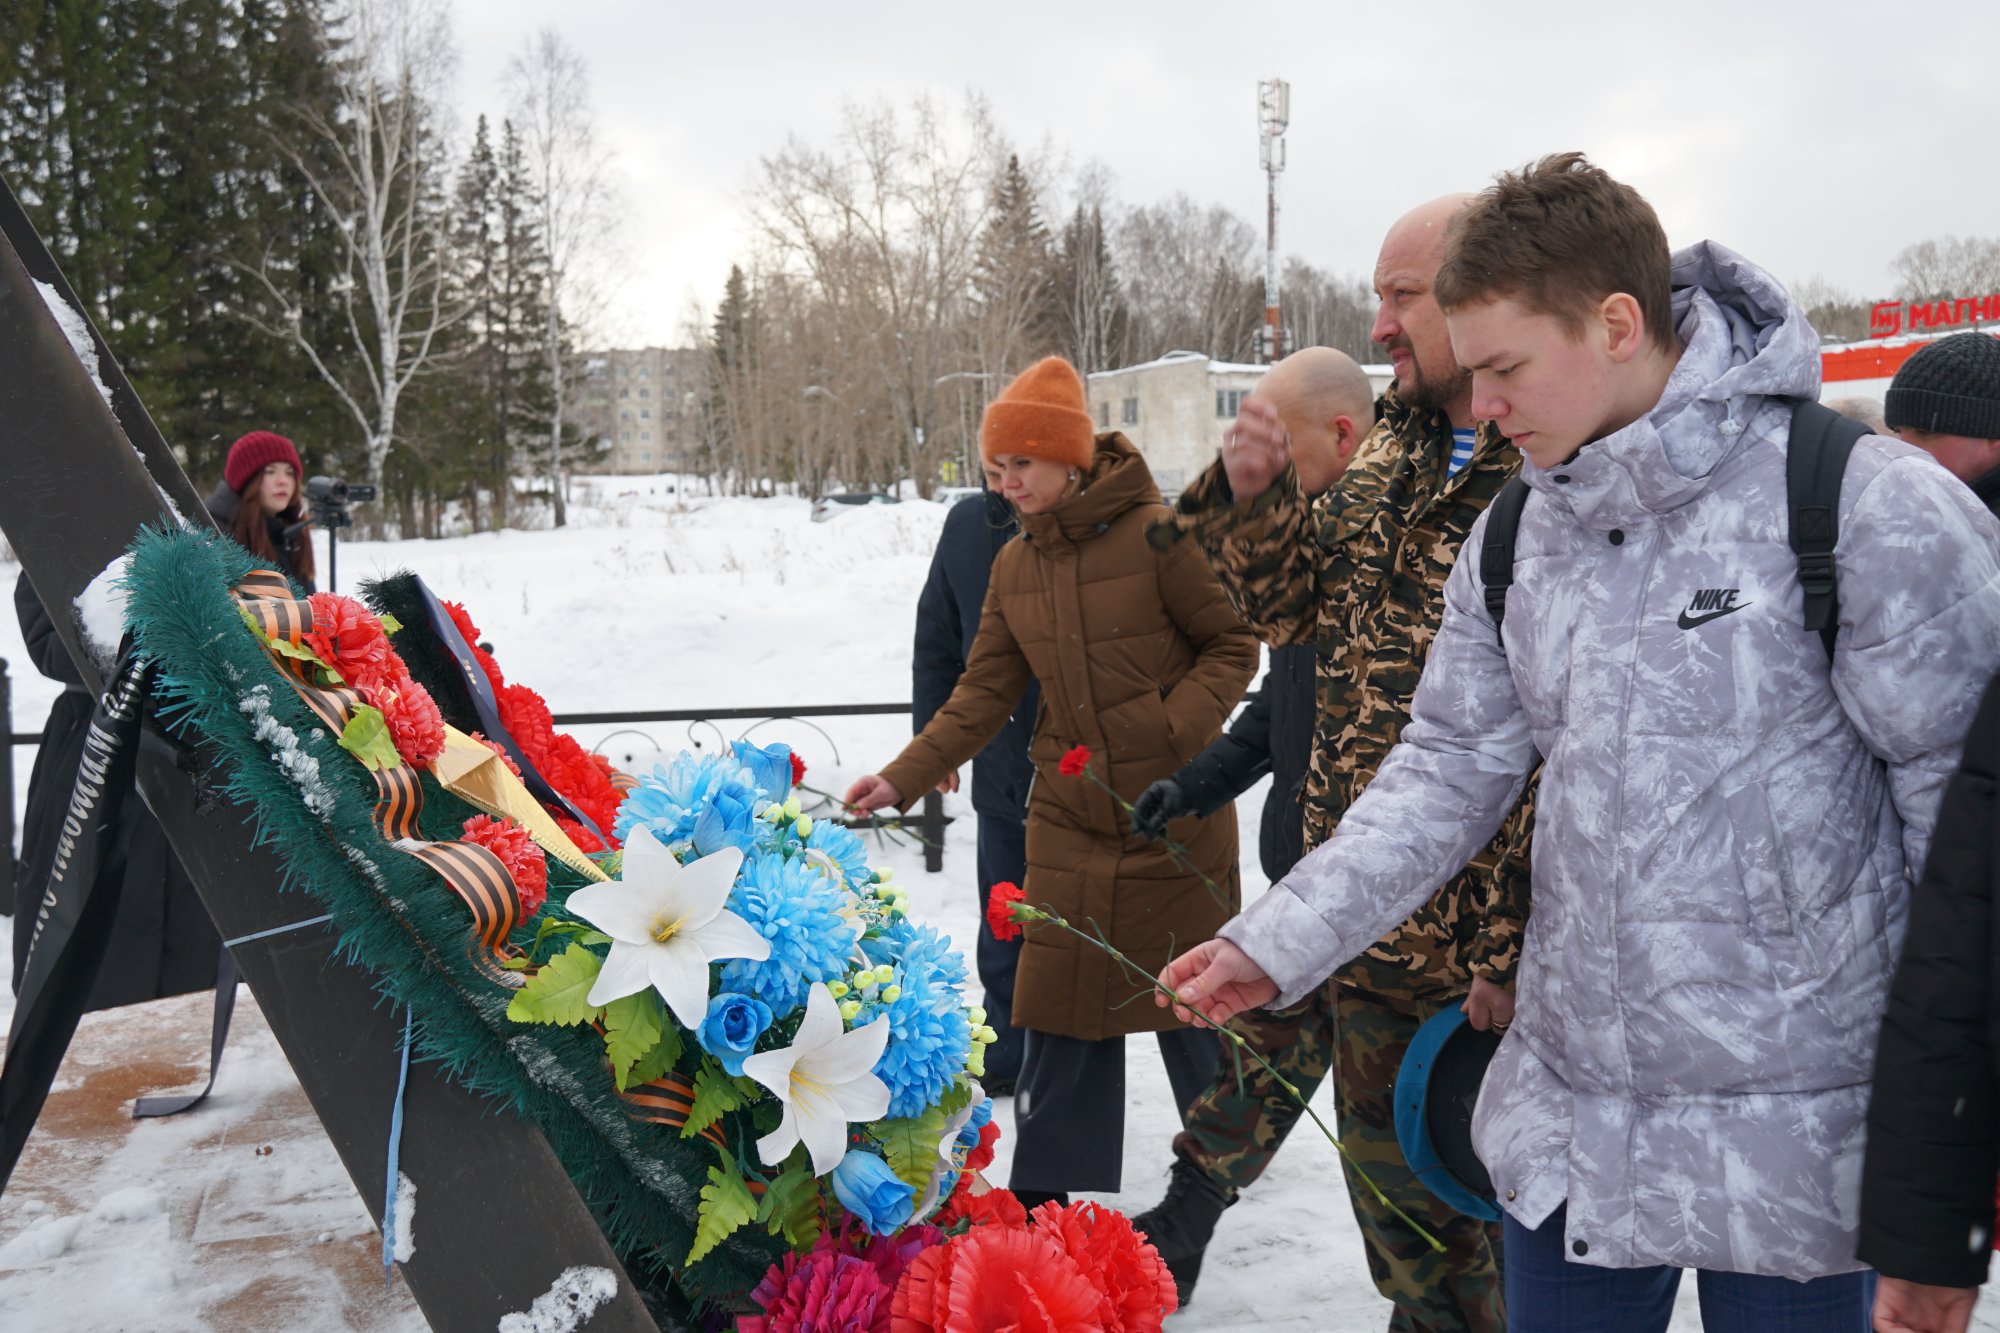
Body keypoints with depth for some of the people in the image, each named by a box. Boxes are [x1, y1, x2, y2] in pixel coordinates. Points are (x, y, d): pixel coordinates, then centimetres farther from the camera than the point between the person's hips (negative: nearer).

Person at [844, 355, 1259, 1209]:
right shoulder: (1014, 565, 5)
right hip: (1069, 817, 4)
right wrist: (903, 778, -4)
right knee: (1060, 996, 5)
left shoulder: (1158, 534, -13)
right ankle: (1044, 1186, 18)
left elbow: (1233, 646, -6)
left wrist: (1171, 732, -20)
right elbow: (984, 691, 5)